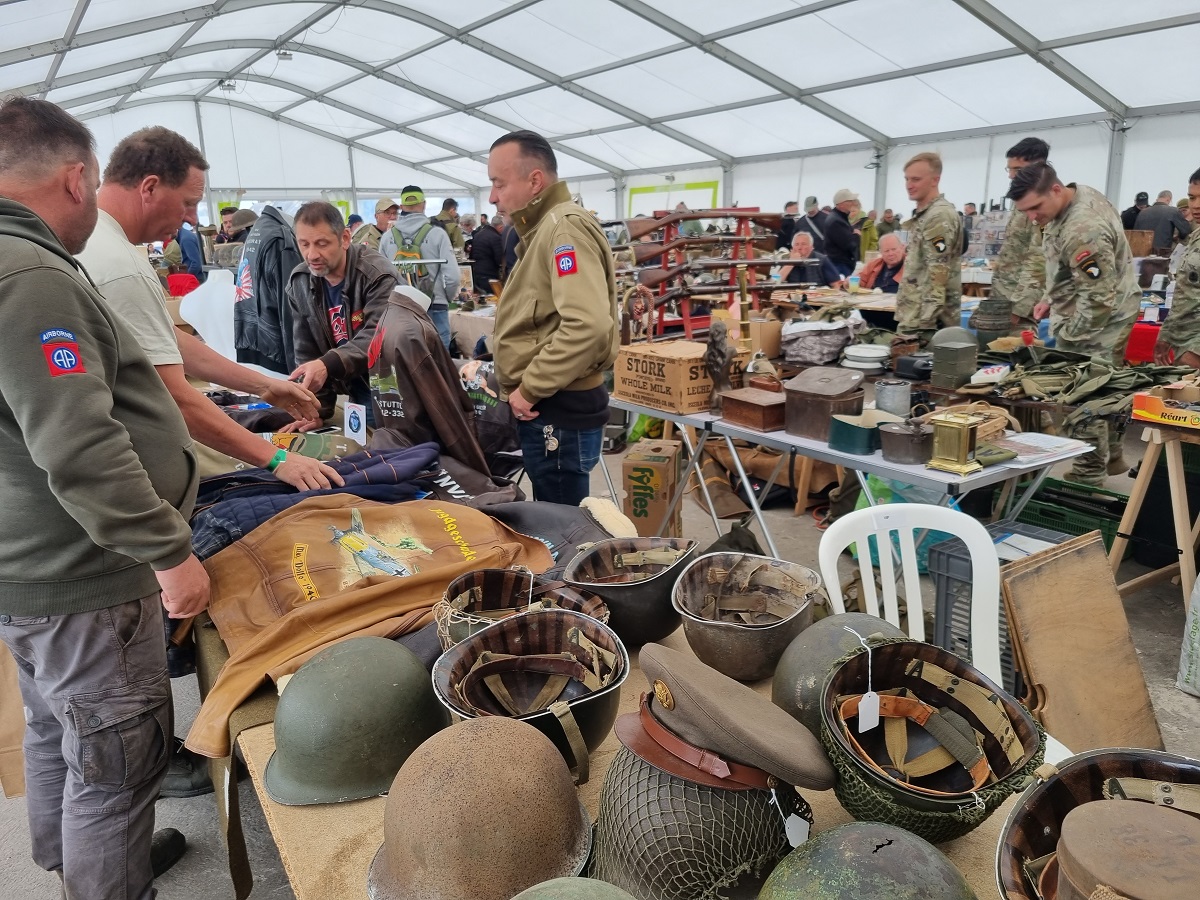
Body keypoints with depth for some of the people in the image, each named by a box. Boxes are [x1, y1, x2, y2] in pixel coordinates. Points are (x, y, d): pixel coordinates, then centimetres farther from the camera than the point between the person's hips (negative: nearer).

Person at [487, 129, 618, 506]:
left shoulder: (565, 226, -17)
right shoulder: (543, 229, 16)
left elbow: (587, 326, -31)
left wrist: (530, 389, -21)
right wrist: (519, 383, 16)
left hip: (560, 411, -10)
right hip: (548, 408, 10)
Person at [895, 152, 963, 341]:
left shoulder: (939, 216, -14)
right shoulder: (924, 214, 17)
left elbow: (938, 274, -20)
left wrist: (923, 322, -23)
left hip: (927, 322, -10)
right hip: (915, 317, 10)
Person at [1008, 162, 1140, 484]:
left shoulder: (1082, 231, -32)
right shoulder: (1080, 193, 0)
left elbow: (1100, 299, -30)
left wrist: (1066, 337, -21)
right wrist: (1053, 298, 12)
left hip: (1096, 321, -10)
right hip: (1106, 315, 10)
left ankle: (1088, 478, 9)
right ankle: (1111, 456, 39)